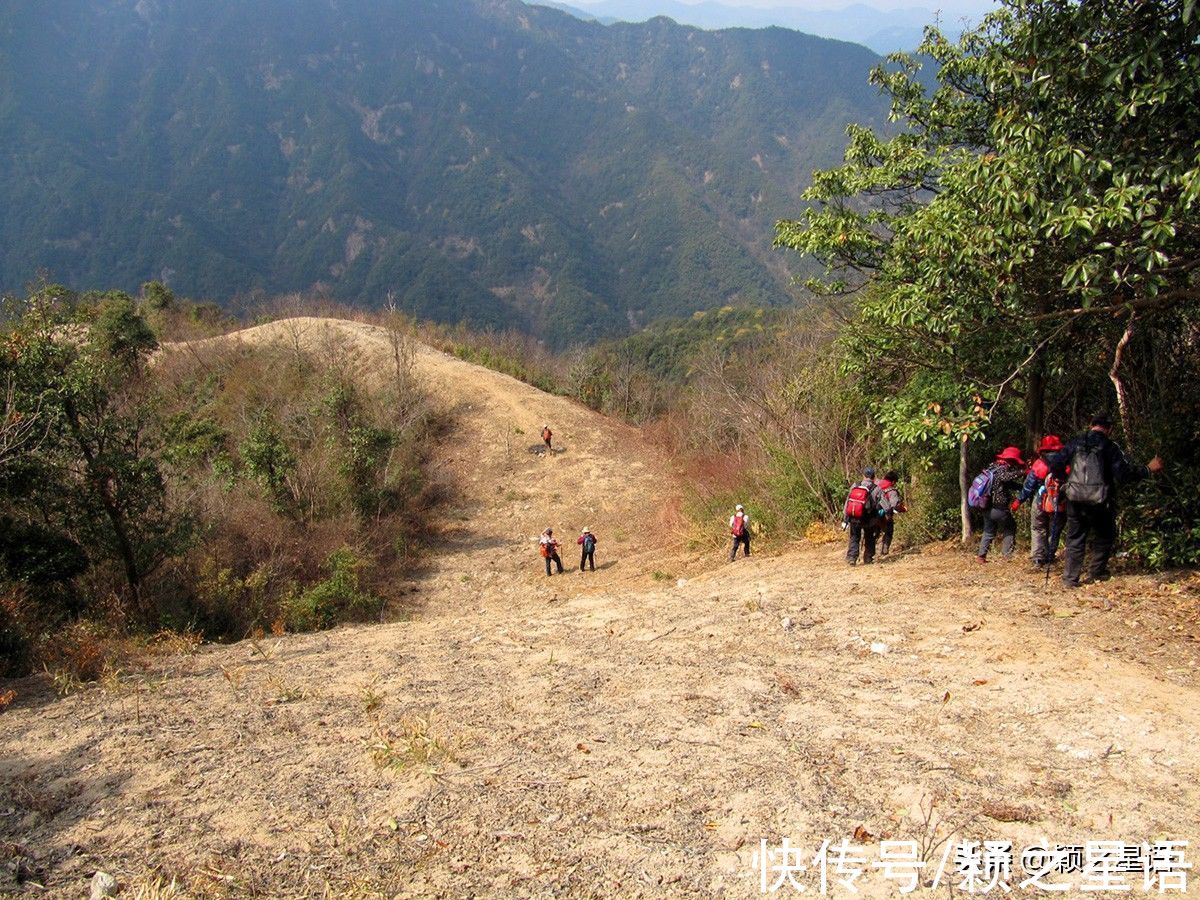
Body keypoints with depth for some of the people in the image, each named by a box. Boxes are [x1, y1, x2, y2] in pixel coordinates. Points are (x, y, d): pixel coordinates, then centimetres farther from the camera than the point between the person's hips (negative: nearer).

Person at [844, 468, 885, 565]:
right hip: (868, 519, -2)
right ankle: (868, 559, 22)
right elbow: (884, 505, -11)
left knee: (854, 538, 13)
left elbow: (847, 503, 3)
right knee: (869, 539, 18)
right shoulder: (876, 489, -7)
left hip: (853, 518, 2)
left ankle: (851, 558, 0)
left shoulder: (854, 486, 1)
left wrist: (845, 520, 9)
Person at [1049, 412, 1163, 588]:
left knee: (1075, 538, 10)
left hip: (1074, 499, 3)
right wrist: (1149, 470, 2)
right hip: (1099, 501, -3)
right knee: (1104, 537, 19)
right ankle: (1096, 573, 23)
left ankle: (1070, 578, 7)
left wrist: (1065, 480, 19)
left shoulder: (1075, 443, 5)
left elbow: (1055, 465, 1)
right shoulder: (1110, 447, -4)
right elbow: (1125, 473, -10)